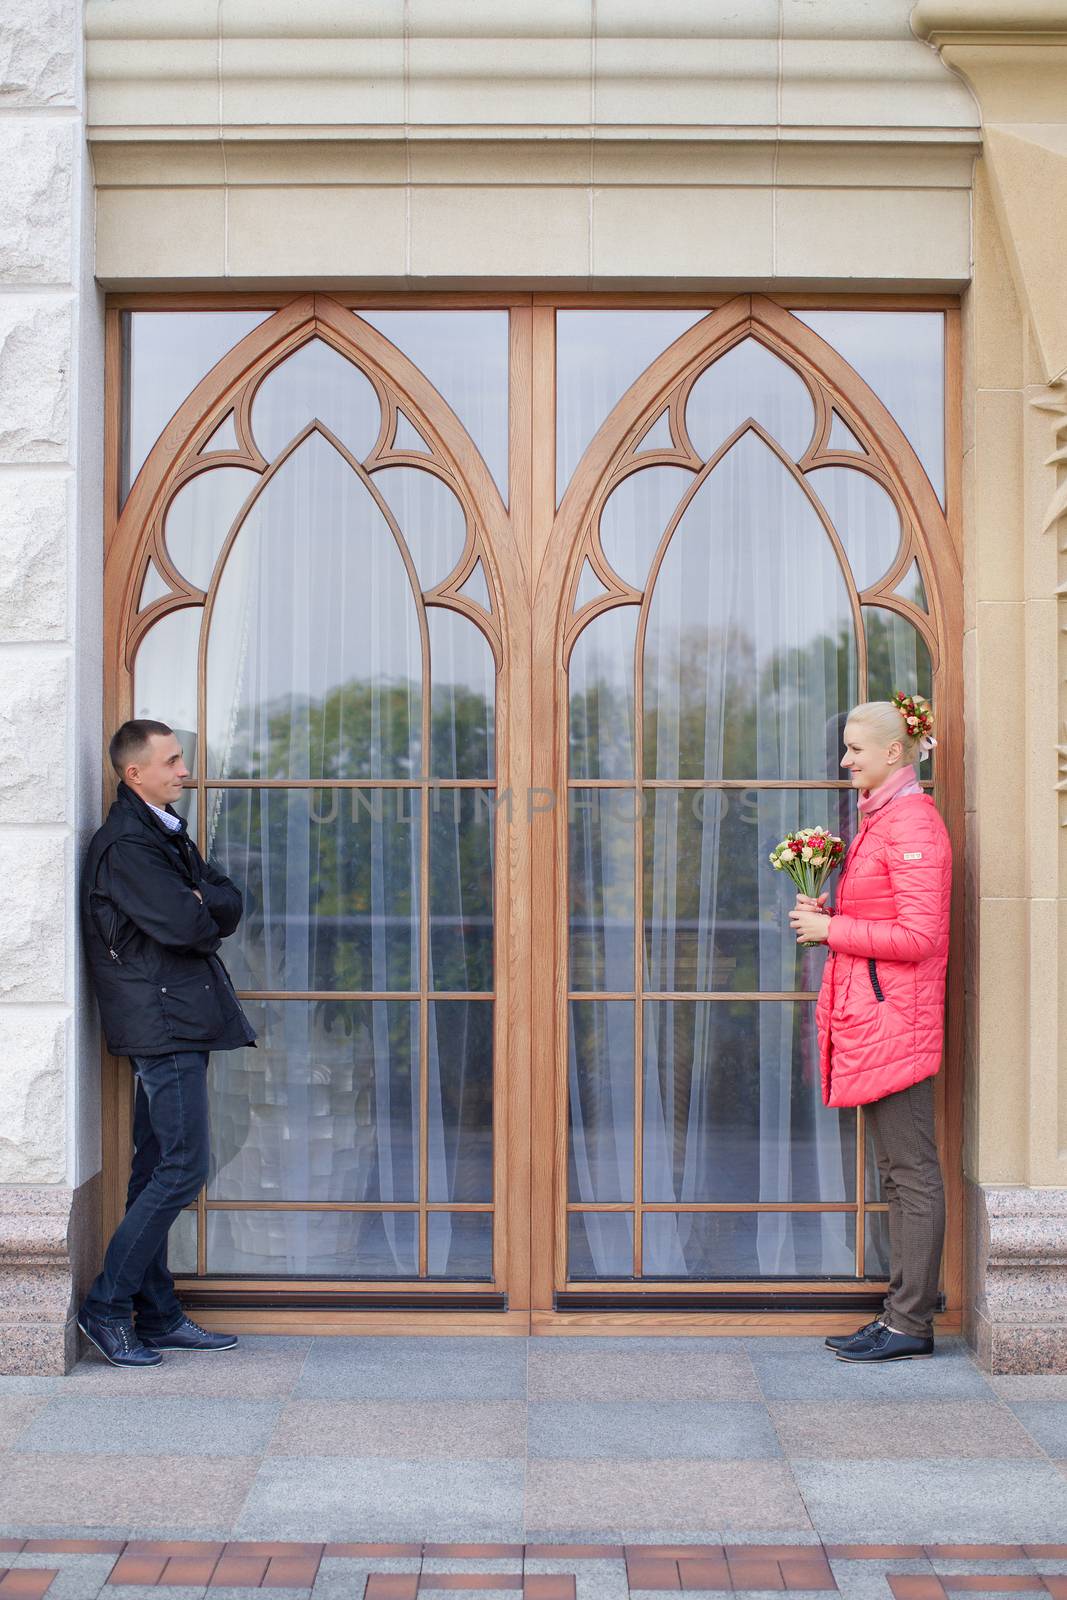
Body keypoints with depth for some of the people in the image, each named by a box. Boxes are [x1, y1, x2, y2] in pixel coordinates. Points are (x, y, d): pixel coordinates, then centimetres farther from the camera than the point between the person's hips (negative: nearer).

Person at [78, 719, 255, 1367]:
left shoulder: (166, 833, 19)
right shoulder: (125, 844, -13)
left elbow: (230, 903, 10)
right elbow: (183, 925, -21)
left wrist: (197, 905, -10)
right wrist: (207, 914, 0)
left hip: (179, 1023, 10)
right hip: (163, 1021, -10)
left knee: (158, 1171, 11)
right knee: (183, 1168, -11)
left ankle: (158, 1315, 17)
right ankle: (108, 1306, -3)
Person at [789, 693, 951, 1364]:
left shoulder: (912, 823, -13)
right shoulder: (881, 819, 17)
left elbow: (919, 936, -20)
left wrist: (830, 929, -13)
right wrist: (828, 915, 7)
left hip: (896, 1019, -10)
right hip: (873, 1019, 10)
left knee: (912, 1171, -4)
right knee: (900, 1172, 12)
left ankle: (911, 1326, 1)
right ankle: (904, 1314, 18)